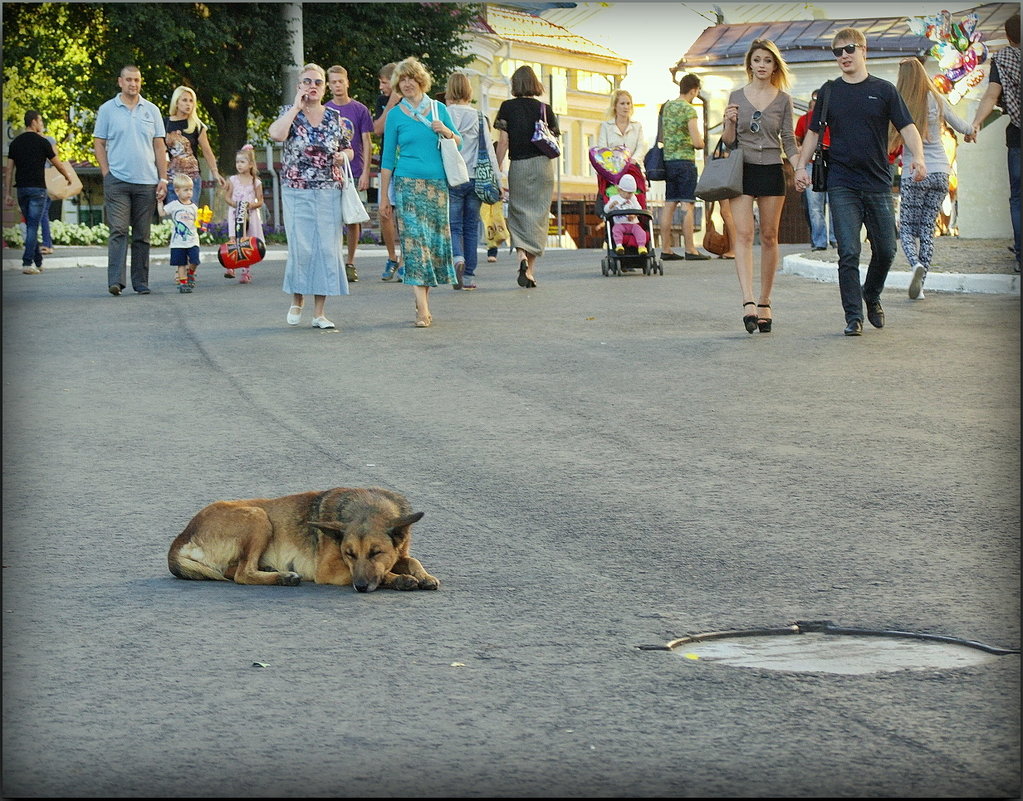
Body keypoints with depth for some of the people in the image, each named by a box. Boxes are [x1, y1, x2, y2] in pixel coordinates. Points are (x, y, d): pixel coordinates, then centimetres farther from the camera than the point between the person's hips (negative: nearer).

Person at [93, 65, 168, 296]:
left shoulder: (151, 111, 11)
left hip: (147, 182, 3)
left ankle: (141, 282, 12)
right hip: (117, 181, -3)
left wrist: (163, 179, 4)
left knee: (142, 235, 7)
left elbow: (159, 147, 11)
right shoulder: (107, 110, 4)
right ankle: (115, 281, -17)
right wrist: (106, 173, -4)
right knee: (118, 231, -11)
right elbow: (99, 144, 6)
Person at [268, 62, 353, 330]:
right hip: (297, 193, -2)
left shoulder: (334, 117, 9)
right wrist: (297, 106, -13)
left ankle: (319, 313, 4)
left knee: (327, 248, -1)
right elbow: (276, 134, -20)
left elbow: (348, 149, 18)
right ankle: (297, 300, 16)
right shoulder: (290, 114, 2)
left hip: (329, 192, 2)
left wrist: (342, 156, -5)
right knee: (301, 247, -7)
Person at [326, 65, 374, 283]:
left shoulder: (360, 110, 2)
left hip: (354, 173, -1)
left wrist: (365, 172, -6)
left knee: (353, 220, 4)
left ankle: (350, 263, 12)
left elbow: (366, 143, 2)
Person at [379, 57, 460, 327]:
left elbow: (459, 144, 15)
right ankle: (422, 308, -19)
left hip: (438, 183, 3)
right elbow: (388, 158, 6)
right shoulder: (396, 114, 4)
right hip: (408, 183, -3)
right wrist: (384, 196, 4)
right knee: (415, 240, -12)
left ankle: (423, 299, 14)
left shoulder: (439, 109, 10)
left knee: (435, 239, 3)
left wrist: (446, 132, -7)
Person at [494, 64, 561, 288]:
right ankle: (530, 270, 4)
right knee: (538, 215, 6)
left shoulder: (508, 107, -2)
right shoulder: (544, 109, 1)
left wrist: (496, 170, -1)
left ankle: (522, 255, -18)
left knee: (519, 213, 8)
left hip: (518, 166, -1)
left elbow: (503, 142, -5)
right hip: (542, 165, 1)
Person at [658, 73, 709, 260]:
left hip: (668, 160, 7)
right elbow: (697, 142, -14)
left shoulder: (666, 107, 12)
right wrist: (700, 143, 7)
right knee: (688, 205, -6)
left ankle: (665, 249, 7)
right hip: (685, 161, -7)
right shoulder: (689, 110, -11)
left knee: (669, 205, 8)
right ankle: (690, 250, -7)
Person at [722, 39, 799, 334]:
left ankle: (764, 303, 13)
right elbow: (728, 141, 8)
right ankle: (748, 303, -24)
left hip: (771, 171, 1)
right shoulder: (737, 97, 7)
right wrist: (729, 123, -13)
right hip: (742, 171, 0)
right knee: (743, 234, -14)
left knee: (769, 236, 4)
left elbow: (788, 141, 5)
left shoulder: (783, 99, 5)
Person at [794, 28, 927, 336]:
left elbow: (907, 127, -1)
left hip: (878, 183, 1)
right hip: (842, 185, 0)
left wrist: (918, 157, -18)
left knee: (885, 250, 6)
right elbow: (813, 132, 14)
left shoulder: (884, 90, 4)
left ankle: (871, 296, 32)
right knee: (848, 253, -7)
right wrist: (801, 165, 1)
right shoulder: (829, 92, 8)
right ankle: (853, 317, -2)